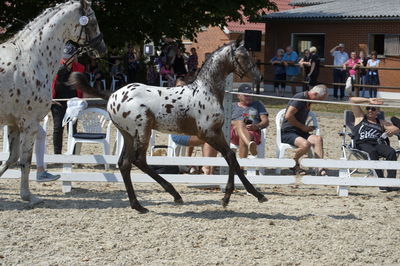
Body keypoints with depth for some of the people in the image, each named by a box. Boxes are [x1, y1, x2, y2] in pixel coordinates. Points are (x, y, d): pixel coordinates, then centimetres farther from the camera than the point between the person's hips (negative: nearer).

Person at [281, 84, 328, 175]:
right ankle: (294, 163, -6)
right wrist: (303, 127, -11)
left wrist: (307, 128, 10)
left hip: (300, 133, 8)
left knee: (318, 139, -20)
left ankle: (319, 168, -24)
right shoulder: (299, 98, -11)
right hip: (287, 133, -8)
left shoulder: (308, 101, 17)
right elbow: (288, 116, -19)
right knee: (306, 144, -33)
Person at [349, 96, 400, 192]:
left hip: (378, 143, 3)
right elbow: (352, 100, 15)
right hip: (362, 144, -3)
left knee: (391, 152, -29)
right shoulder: (360, 117, 24)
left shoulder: (381, 122, 28)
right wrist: (369, 100, 9)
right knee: (372, 152, -37)